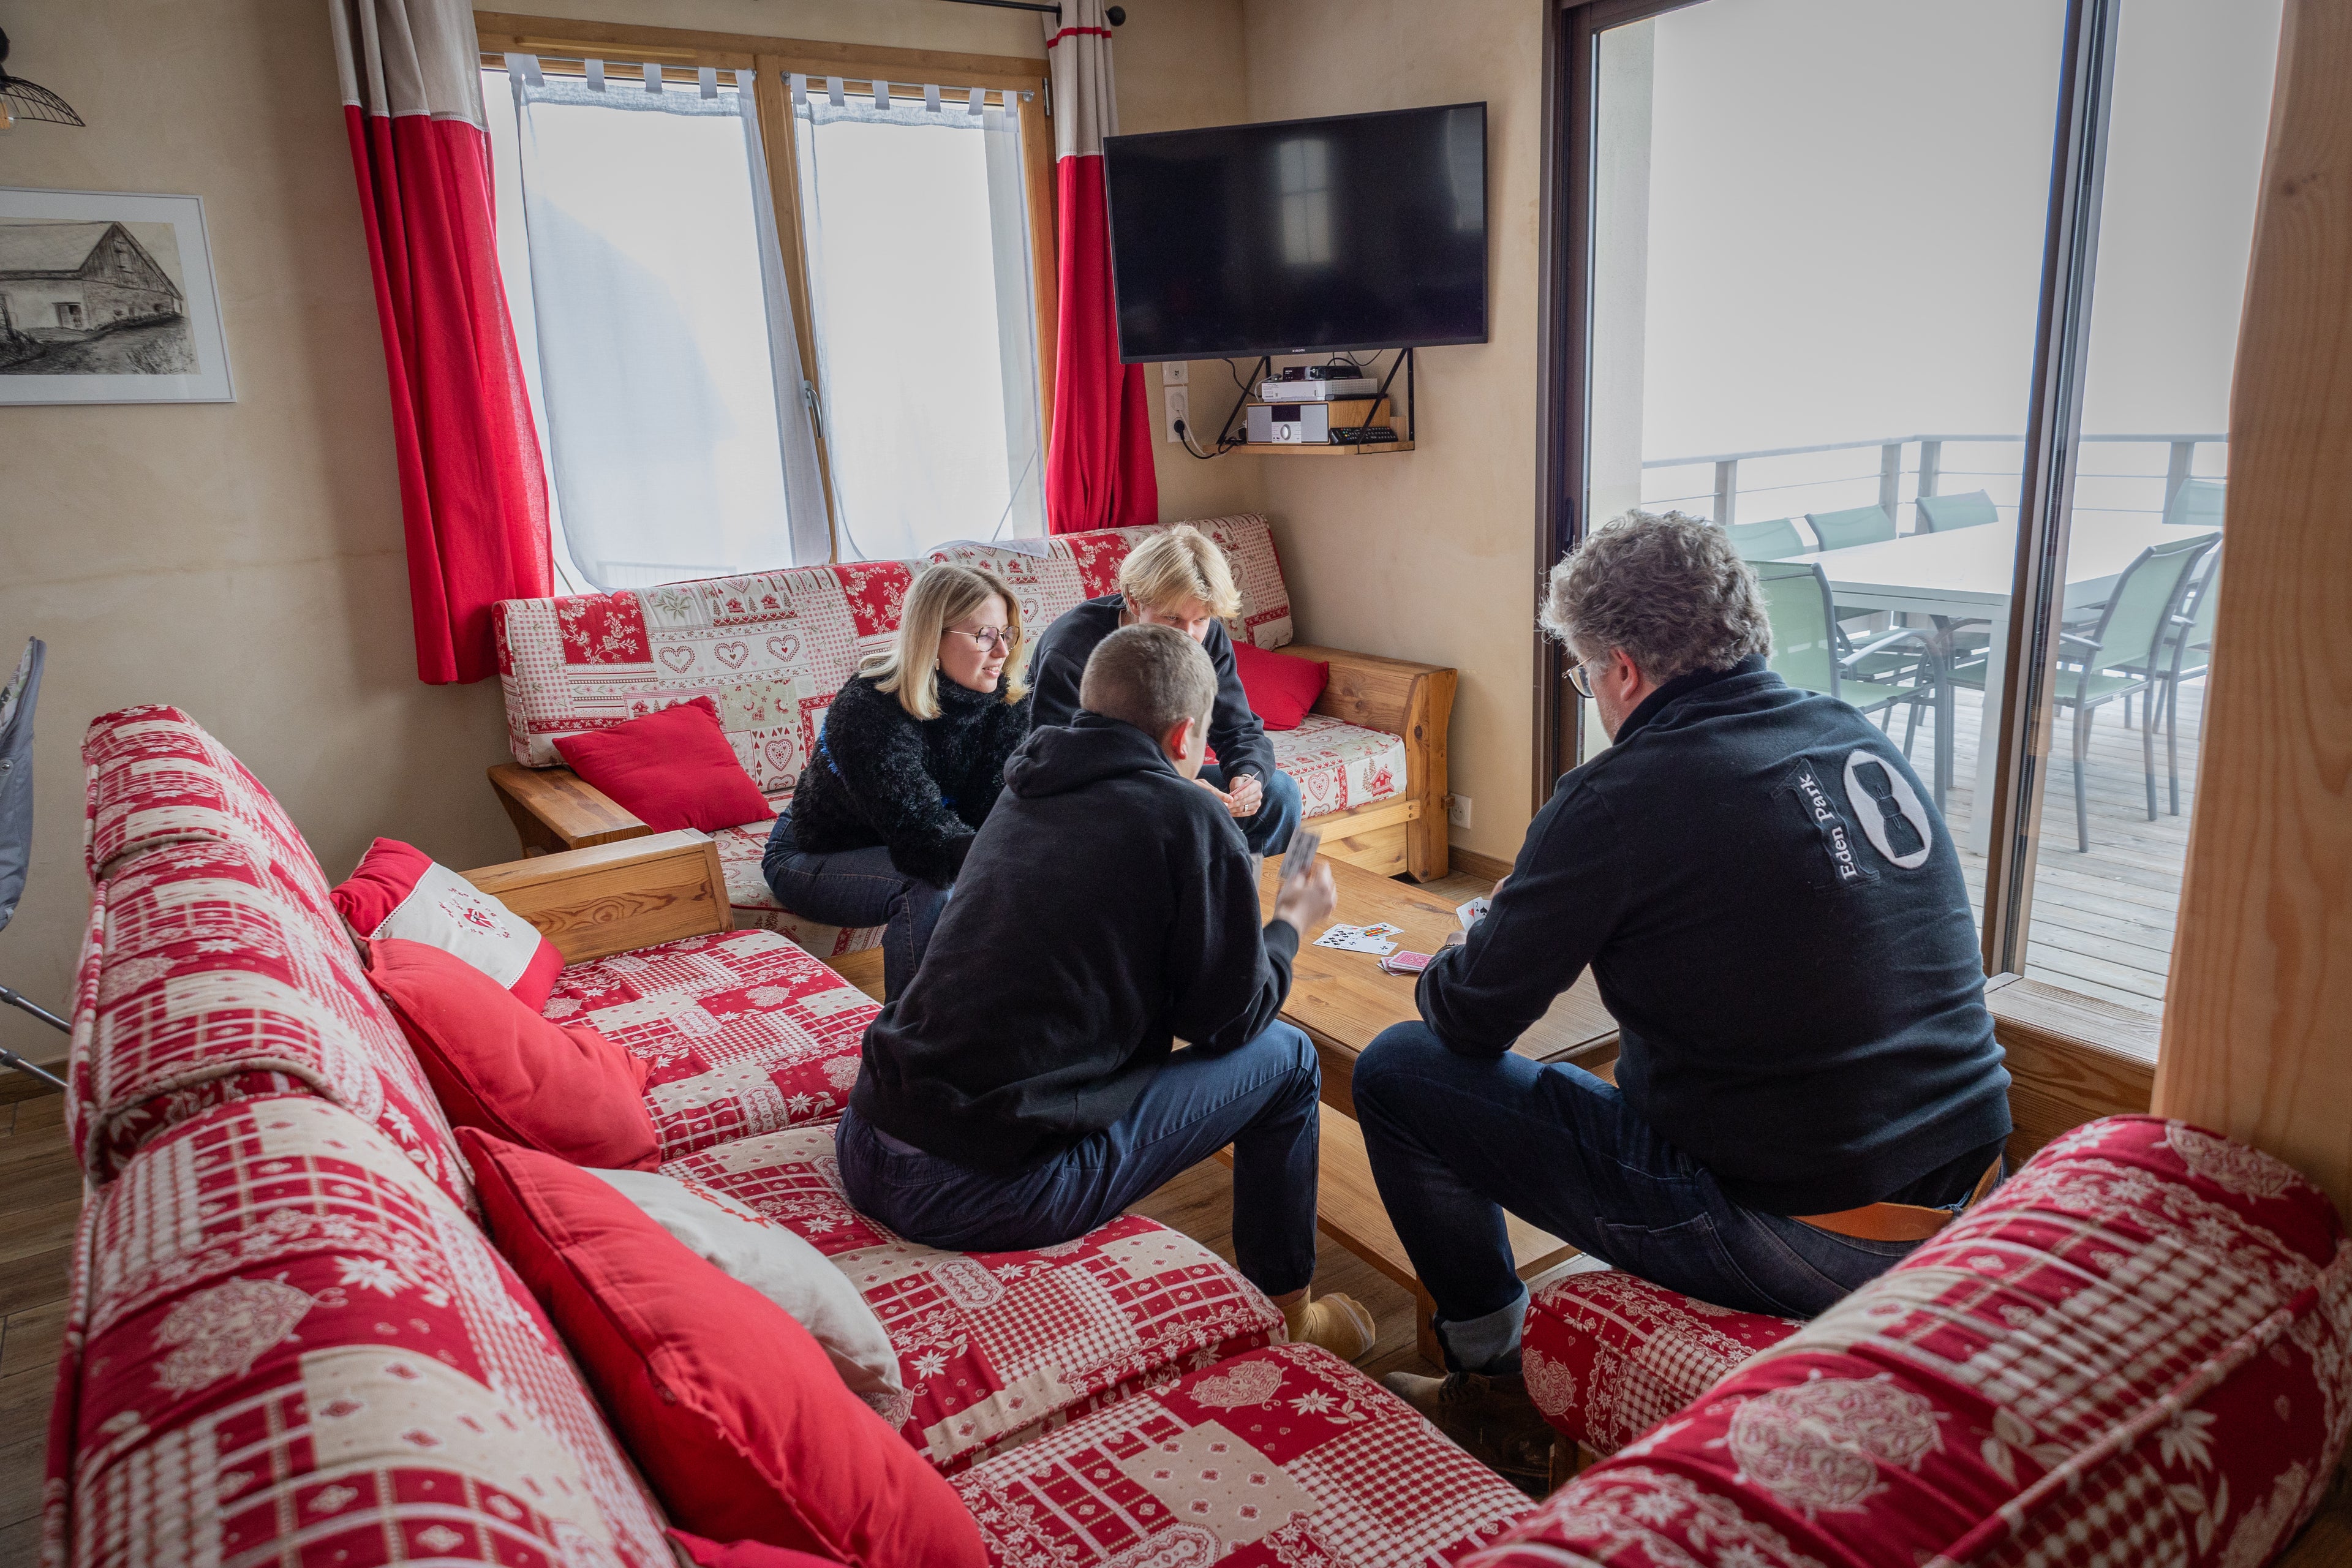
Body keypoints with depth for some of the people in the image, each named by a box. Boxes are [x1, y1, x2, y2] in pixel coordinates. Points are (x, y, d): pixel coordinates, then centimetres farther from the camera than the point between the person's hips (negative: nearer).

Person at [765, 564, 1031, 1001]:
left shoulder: (1007, 702, -11)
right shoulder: (869, 710, -30)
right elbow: (920, 833, -38)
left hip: (898, 848, 6)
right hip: (813, 858, -6)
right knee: (933, 887, -33)